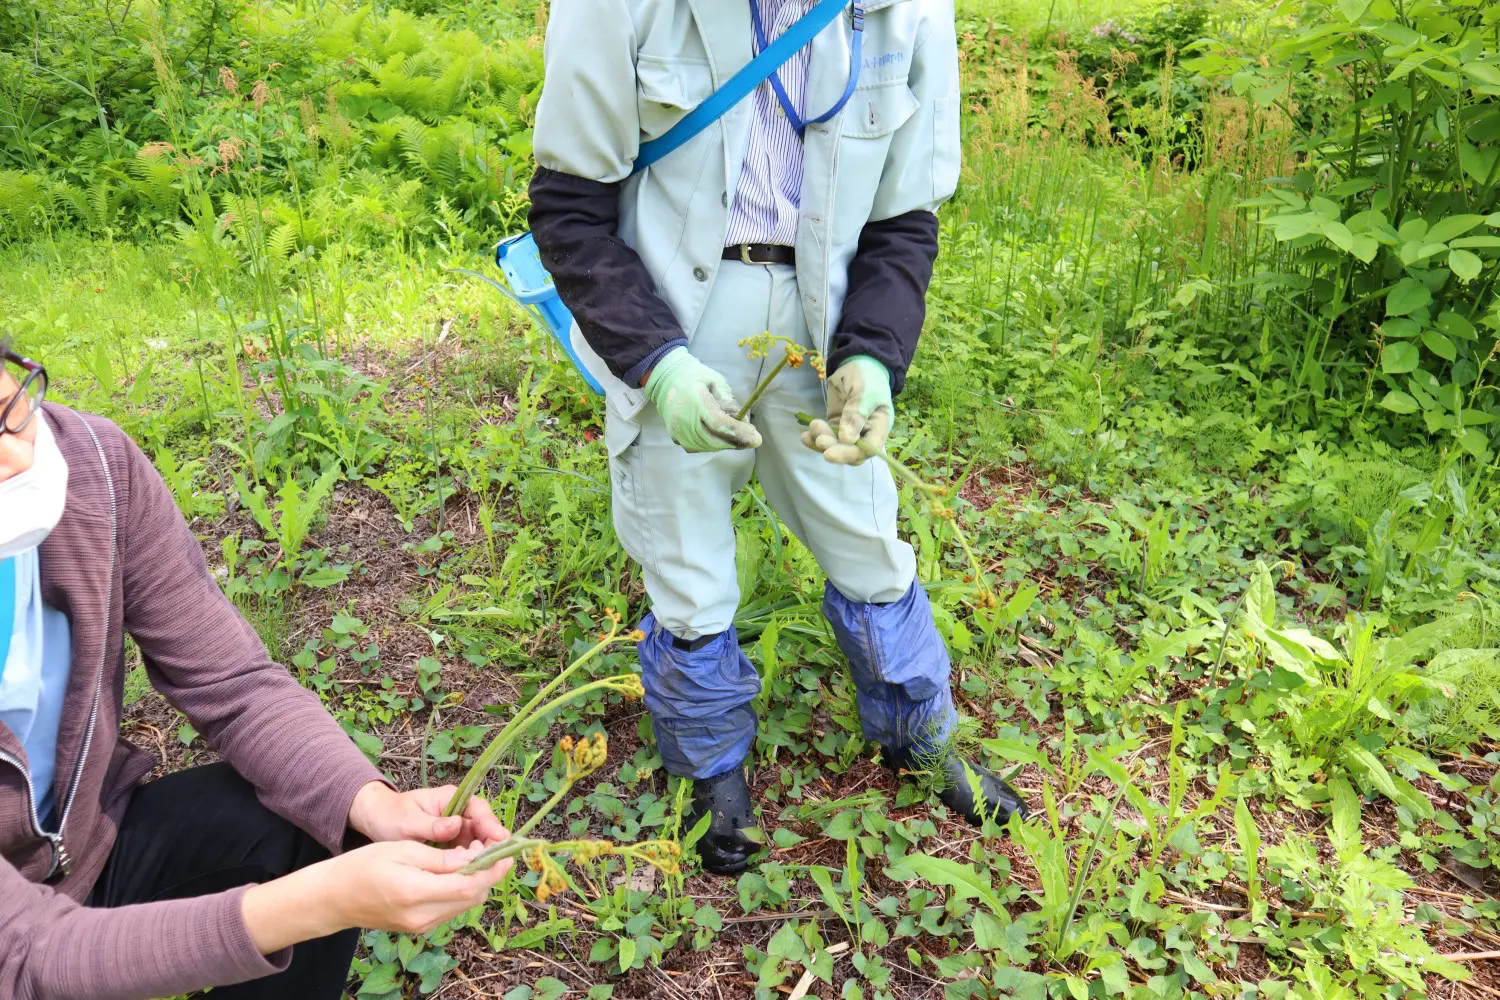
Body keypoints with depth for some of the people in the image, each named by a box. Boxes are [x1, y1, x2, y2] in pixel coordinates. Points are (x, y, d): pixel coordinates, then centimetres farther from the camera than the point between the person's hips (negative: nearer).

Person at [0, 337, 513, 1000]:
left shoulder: (92, 460, -20)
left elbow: (233, 686, -13)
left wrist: (375, 805, -28)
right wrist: (320, 902, -40)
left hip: (87, 840, 4)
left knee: (322, 811, -16)